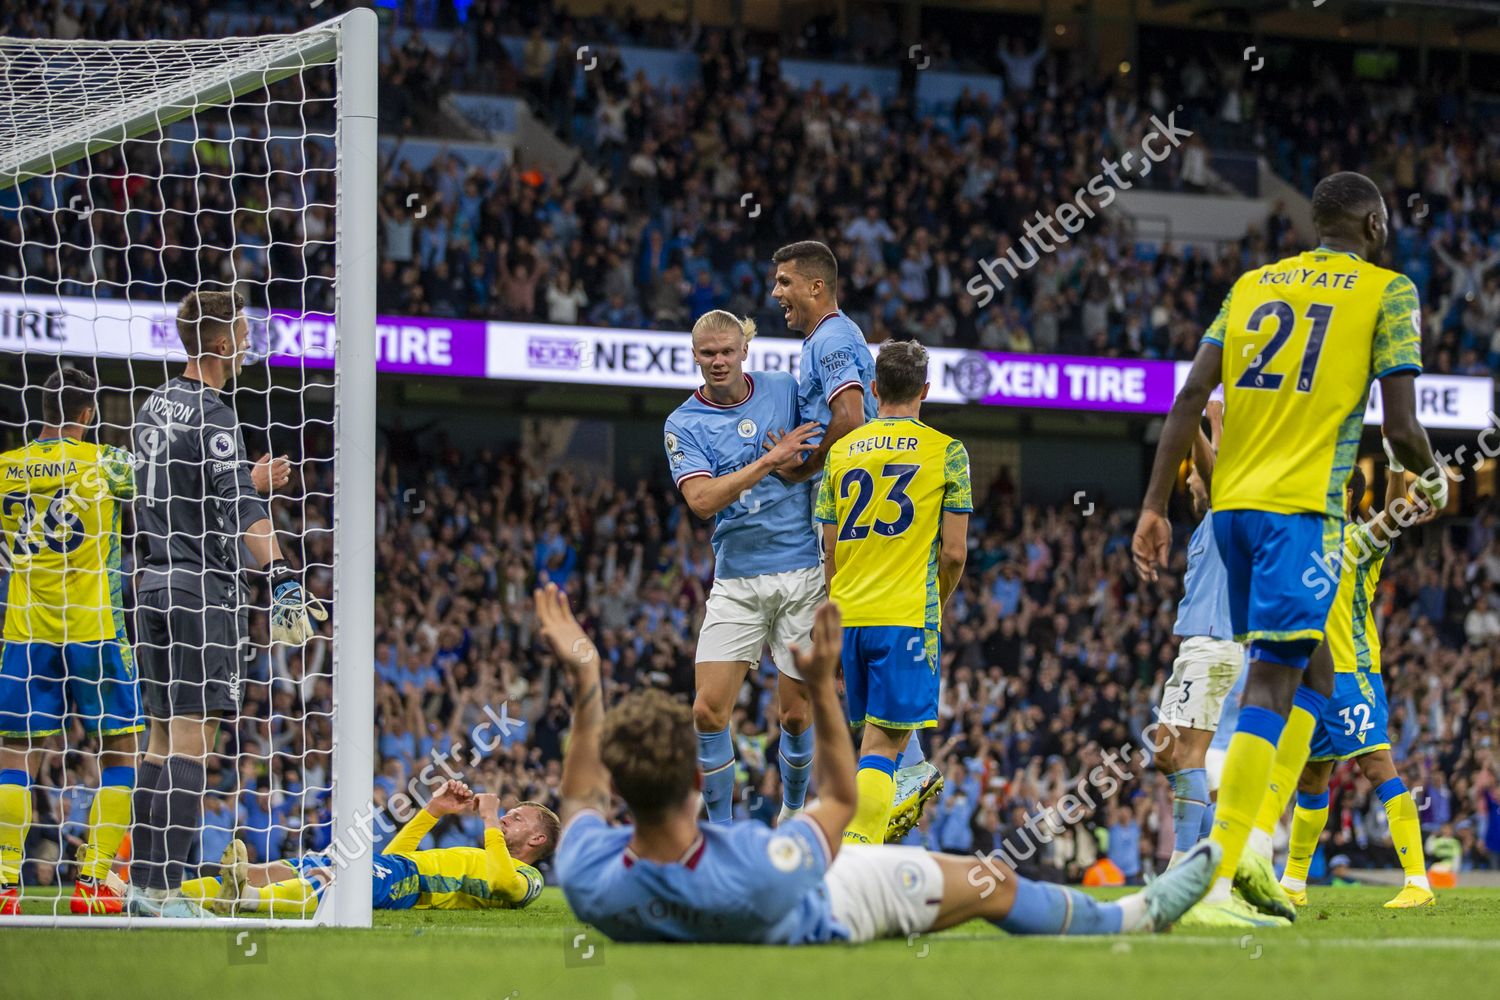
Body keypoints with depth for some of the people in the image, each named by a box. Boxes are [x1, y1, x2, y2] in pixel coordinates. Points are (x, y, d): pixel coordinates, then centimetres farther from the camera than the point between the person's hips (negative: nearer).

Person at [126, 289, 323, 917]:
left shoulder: (154, 407, 13)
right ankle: (166, 893, -12)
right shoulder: (210, 416, -14)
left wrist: (251, 481, 33)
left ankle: (144, 884, 14)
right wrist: (279, 576, -37)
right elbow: (240, 511, -27)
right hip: (203, 589, -9)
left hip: (155, 583, 9)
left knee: (163, 739, 12)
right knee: (193, 739, -8)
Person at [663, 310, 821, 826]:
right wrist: (771, 459, -19)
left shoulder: (786, 389, 3)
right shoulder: (683, 424, 0)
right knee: (708, 710, -9)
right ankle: (721, 830, 5)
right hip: (737, 583, 0)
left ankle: (793, 814, 26)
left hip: (804, 574, 0)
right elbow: (702, 499, -14)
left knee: (796, 714, 3)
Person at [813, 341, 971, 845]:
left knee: (872, 732, 19)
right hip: (908, 614, -4)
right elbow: (954, 552, -3)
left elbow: (830, 552, 11)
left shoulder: (841, 451, 9)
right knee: (883, 743, -8)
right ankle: (857, 846, -22)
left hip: (848, 614, 4)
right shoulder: (946, 452, -1)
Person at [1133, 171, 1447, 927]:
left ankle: (1253, 848, 8)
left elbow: (1191, 396, 7)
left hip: (1232, 503, 6)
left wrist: (1155, 507, 7)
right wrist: (1433, 480, 16)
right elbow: (1401, 426, -5)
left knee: (1312, 672, 19)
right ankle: (1213, 879, -19)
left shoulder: (1253, 285, 16)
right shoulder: (1387, 292, 2)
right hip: (1303, 505, -6)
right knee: (1273, 683, -10)